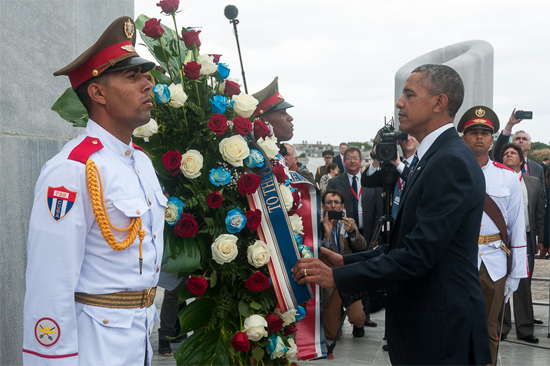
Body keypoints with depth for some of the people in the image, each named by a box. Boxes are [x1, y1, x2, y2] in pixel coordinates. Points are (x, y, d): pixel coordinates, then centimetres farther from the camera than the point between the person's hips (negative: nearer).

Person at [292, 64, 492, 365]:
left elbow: (419, 253, -25)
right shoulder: (433, 158, 14)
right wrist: (345, 262, 8)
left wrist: (338, 277, -22)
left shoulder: (451, 162, -19)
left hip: (440, 330, -9)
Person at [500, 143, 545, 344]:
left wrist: (541, 239, 5)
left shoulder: (533, 183, 11)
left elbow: (540, 212, 10)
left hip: (525, 238, 2)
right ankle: (501, 328, 14)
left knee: (524, 285, 6)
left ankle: (525, 329, 14)